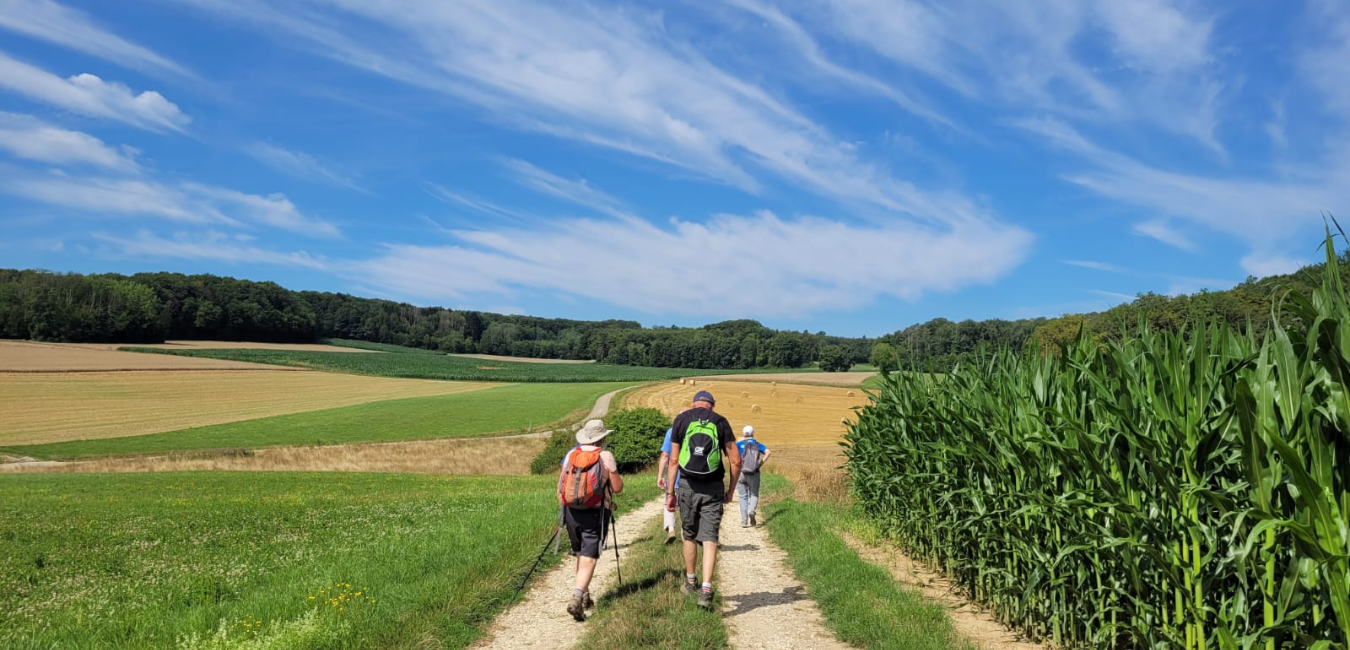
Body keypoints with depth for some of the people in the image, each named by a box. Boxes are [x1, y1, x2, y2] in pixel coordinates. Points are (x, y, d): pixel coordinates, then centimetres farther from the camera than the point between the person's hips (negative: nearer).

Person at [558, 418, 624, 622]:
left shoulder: (570, 455, 4)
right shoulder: (605, 456, -7)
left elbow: (560, 485, 8)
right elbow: (617, 488, -5)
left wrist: (563, 506, 19)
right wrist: (613, 470, 13)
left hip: (571, 512, 5)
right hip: (594, 514, -4)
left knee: (580, 555, 22)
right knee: (589, 559, -3)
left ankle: (584, 596, 31)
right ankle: (577, 598, -19)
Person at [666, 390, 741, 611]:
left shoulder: (681, 419, 2)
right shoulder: (721, 422, 2)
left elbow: (674, 460, 0)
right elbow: (736, 461, -1)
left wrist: (670, 489, 6)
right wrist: (730, 490, 9)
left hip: (687, 486, 1)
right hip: (713, 488, -1)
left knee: (689, 536, 18)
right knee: (709, 538, -1)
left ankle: (690, 581, 33)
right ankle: (706, 589, -13)